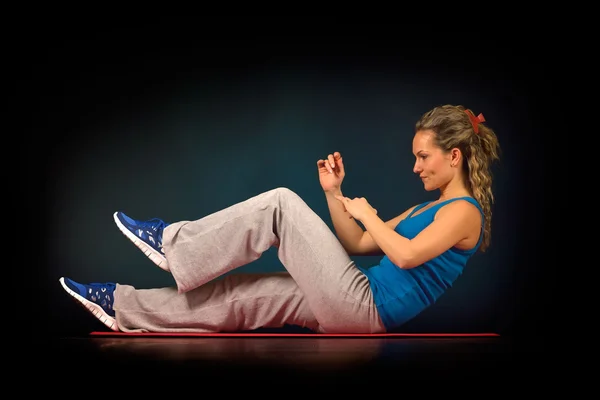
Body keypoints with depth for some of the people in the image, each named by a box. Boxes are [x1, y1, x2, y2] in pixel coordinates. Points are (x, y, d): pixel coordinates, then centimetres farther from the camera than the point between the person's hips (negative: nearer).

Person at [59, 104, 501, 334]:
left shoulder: (464, 210, -6)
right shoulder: (431, 207, 22)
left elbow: (405, 255, -25)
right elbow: (358, 245, 21)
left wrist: (366, 214, -9)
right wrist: (335, 195, 9)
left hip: (364, 308, -9)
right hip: (356, 307, 9)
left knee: (282, 204, -11)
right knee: (239, 293, 4)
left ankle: (173, 243, -3)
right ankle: (122, 307, 9)